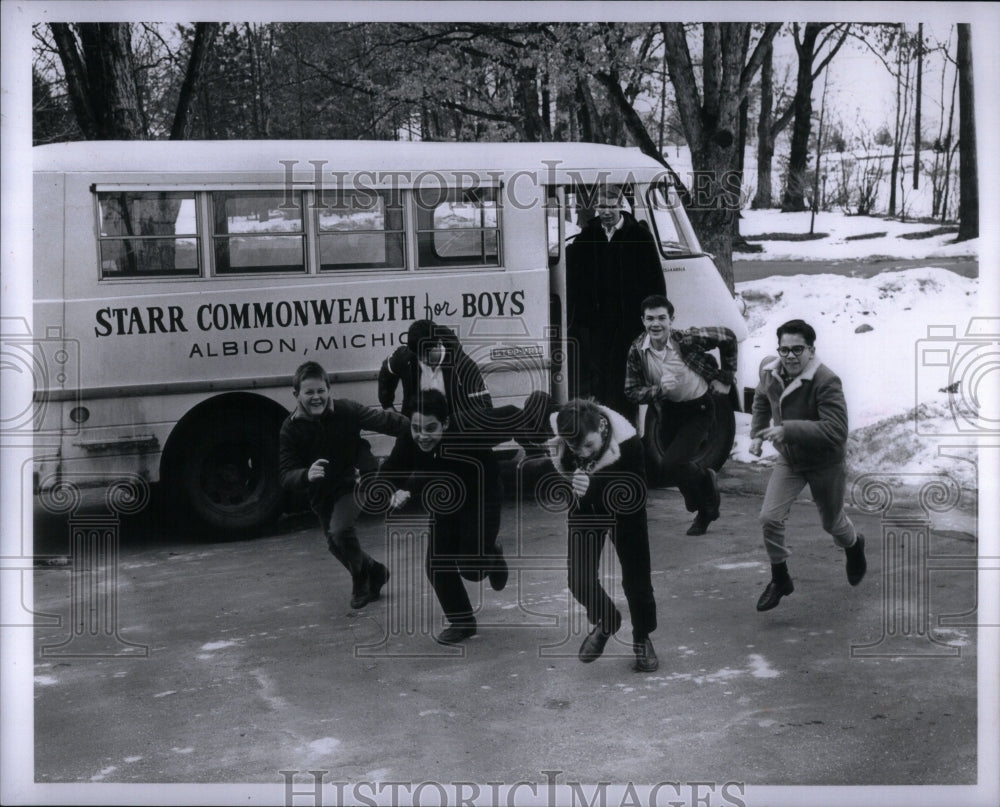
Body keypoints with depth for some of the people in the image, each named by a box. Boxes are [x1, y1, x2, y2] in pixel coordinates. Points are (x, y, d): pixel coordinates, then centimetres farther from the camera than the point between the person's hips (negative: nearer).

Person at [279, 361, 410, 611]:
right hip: (322, 494, 4)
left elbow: (384, 421, -18)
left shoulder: (345, 411, -18)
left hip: (352, 483, -4)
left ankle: (361, 580, 2)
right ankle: (374, 572, 44)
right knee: (335, 545, 15)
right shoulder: (290, 429, -16)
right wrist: (307, 475, -44)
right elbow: (286, 476, -21)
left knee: (340, 531, -25)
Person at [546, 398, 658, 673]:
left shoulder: (628, 443, -36)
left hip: (623, 513, -3)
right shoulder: (557, 433, -27)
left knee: (636, 579, -1)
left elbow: (634, 497, -36)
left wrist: (593, 488, -50)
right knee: (579, 580, -3)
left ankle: (642, 640, 25)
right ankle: (606, 622, 28)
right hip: (585, 509, 3)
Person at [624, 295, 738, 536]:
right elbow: (632, 391, -7)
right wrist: (659, 390, -26)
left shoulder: (687, 339, -23)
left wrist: (725, 378, -4)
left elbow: (728, 338, -8)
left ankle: (705, 478, 14)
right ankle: (705, 511, 42)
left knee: (670, 465, -18)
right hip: (669, 411, 4)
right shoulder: (637, 351, -13)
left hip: (699, 409, -4)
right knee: (679, 470, 12)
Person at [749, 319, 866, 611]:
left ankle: (854, 545, 55)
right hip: (788, 459, 4)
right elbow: (762, 399, 14)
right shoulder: (769, 369, -10)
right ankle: (780, 580, 10)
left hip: (825, 464, -4)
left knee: (832, 523, 17)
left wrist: (788, 430, -43)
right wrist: (756, 433, 1)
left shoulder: (826, 382, -31)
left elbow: (836, 431, -39)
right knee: (769, 518, -11)